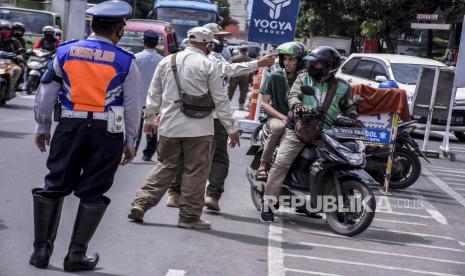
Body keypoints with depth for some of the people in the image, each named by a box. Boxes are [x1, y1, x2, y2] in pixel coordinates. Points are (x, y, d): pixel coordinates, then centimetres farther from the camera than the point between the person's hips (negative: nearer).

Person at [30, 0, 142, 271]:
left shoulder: (65, 52, 3)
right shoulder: (125, 61, -2)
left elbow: (46, 94, 8)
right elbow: (133, 106, 2)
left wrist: (43, 128, 20)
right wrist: (130, 142, 12)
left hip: (70, 127, 2)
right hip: (107, 132, -2)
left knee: (55, 186, 13)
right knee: (92, 193, 7)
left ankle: (42, 250, 16)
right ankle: (77, 255, 11)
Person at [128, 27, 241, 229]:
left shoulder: (167, 61, 8)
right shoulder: (208, 65, -6)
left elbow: (154, 94, 14)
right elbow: (220, 100, -4)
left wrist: (149, 118, 26)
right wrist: (231, 128, 1)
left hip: (169, 127, 5)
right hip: (198, 129, -5)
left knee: (164, 166, 15)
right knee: (195, 172, 4)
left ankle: (140, 204, 9)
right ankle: (189, 216, 8)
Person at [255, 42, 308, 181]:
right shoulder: (274, 77, 3)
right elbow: (264, 103, 2)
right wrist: (282, 117, -13)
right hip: (276, 117, -1)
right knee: (279, 127, -38)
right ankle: (263, 166, -29)